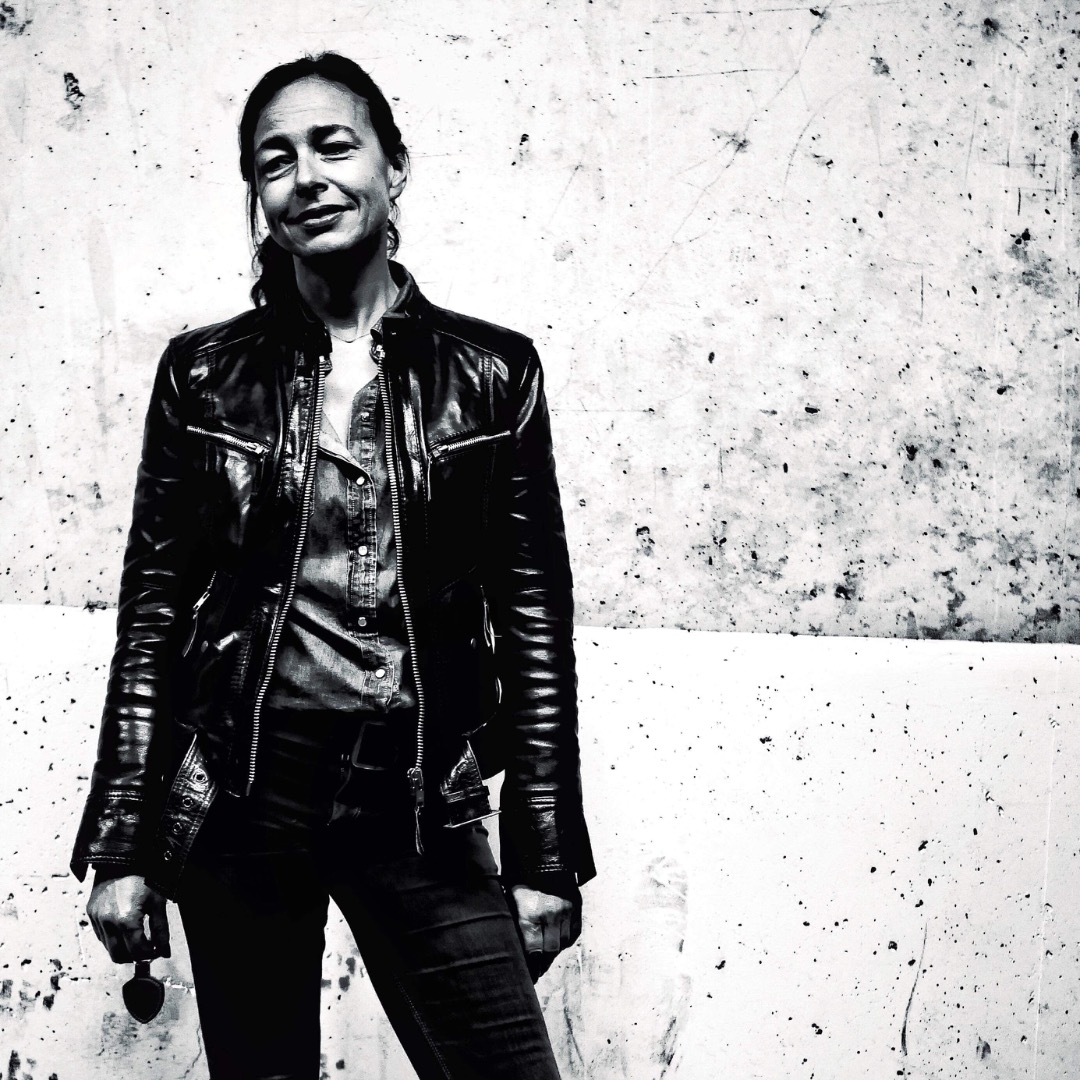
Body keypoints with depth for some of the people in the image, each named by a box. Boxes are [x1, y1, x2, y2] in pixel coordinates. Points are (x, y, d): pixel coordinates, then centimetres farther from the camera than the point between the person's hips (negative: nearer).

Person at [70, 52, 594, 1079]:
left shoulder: (491, 373, 1)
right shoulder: (205, 375, 2)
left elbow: (535, 621, 2)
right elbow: (151, 613, 4)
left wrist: (545, 859, 0)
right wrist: (121, 849, 2)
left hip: (418, 810, 0)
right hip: (236, 803, 1)